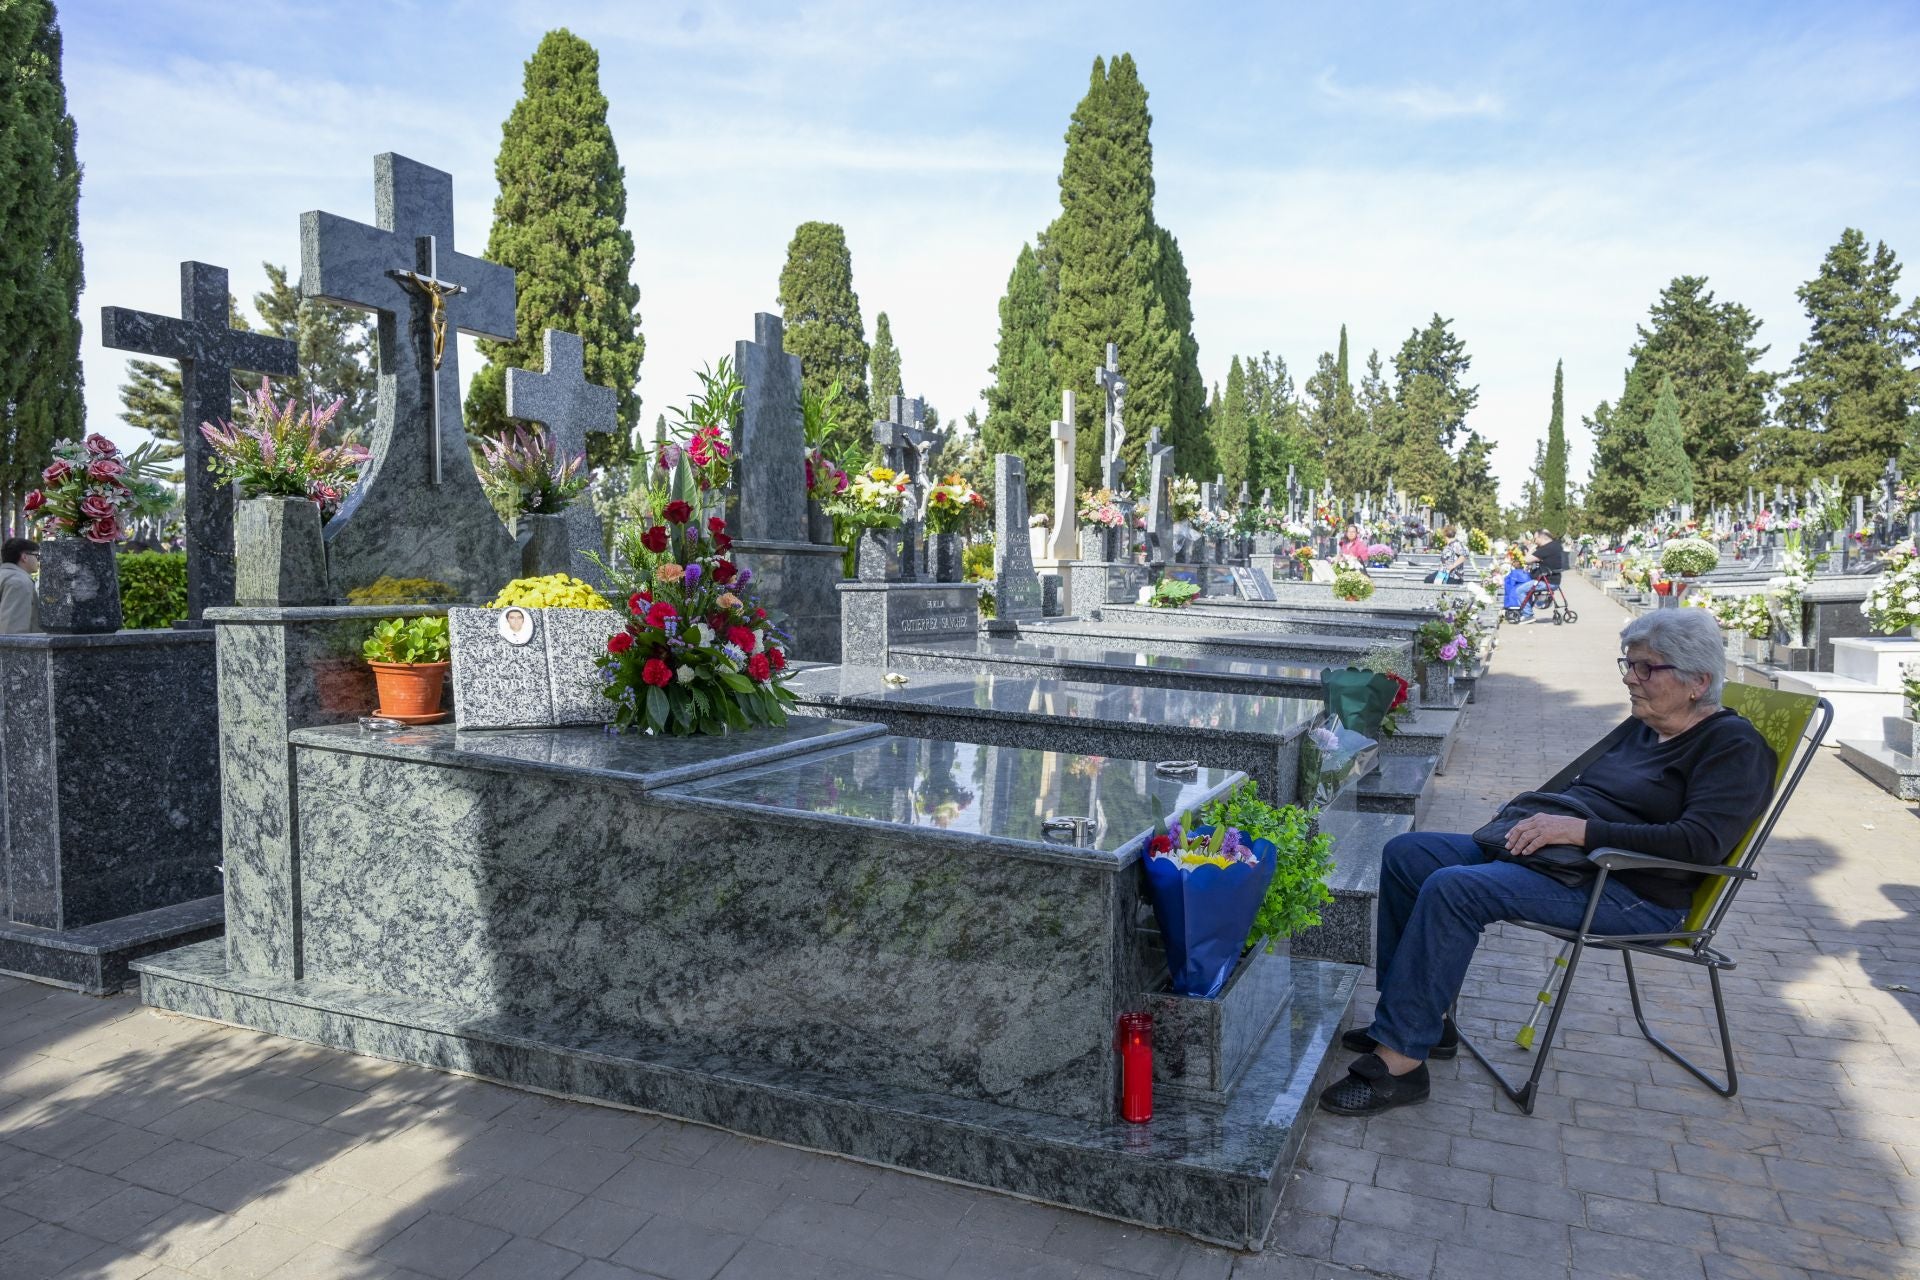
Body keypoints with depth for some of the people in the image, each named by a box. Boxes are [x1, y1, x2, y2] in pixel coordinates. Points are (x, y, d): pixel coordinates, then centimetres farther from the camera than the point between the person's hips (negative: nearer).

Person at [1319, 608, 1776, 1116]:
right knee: (1405, 854, -3)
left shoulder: (1733, 745, -7)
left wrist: (1580, 830, -24)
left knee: (1453, 887, -30)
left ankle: (1400, 1059, -24)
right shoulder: (1639, 727, 18)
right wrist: (1526, 813, 5)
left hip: (1635, 893, -9)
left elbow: (1700, 843, -22)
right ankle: (1423, 1020, 1)